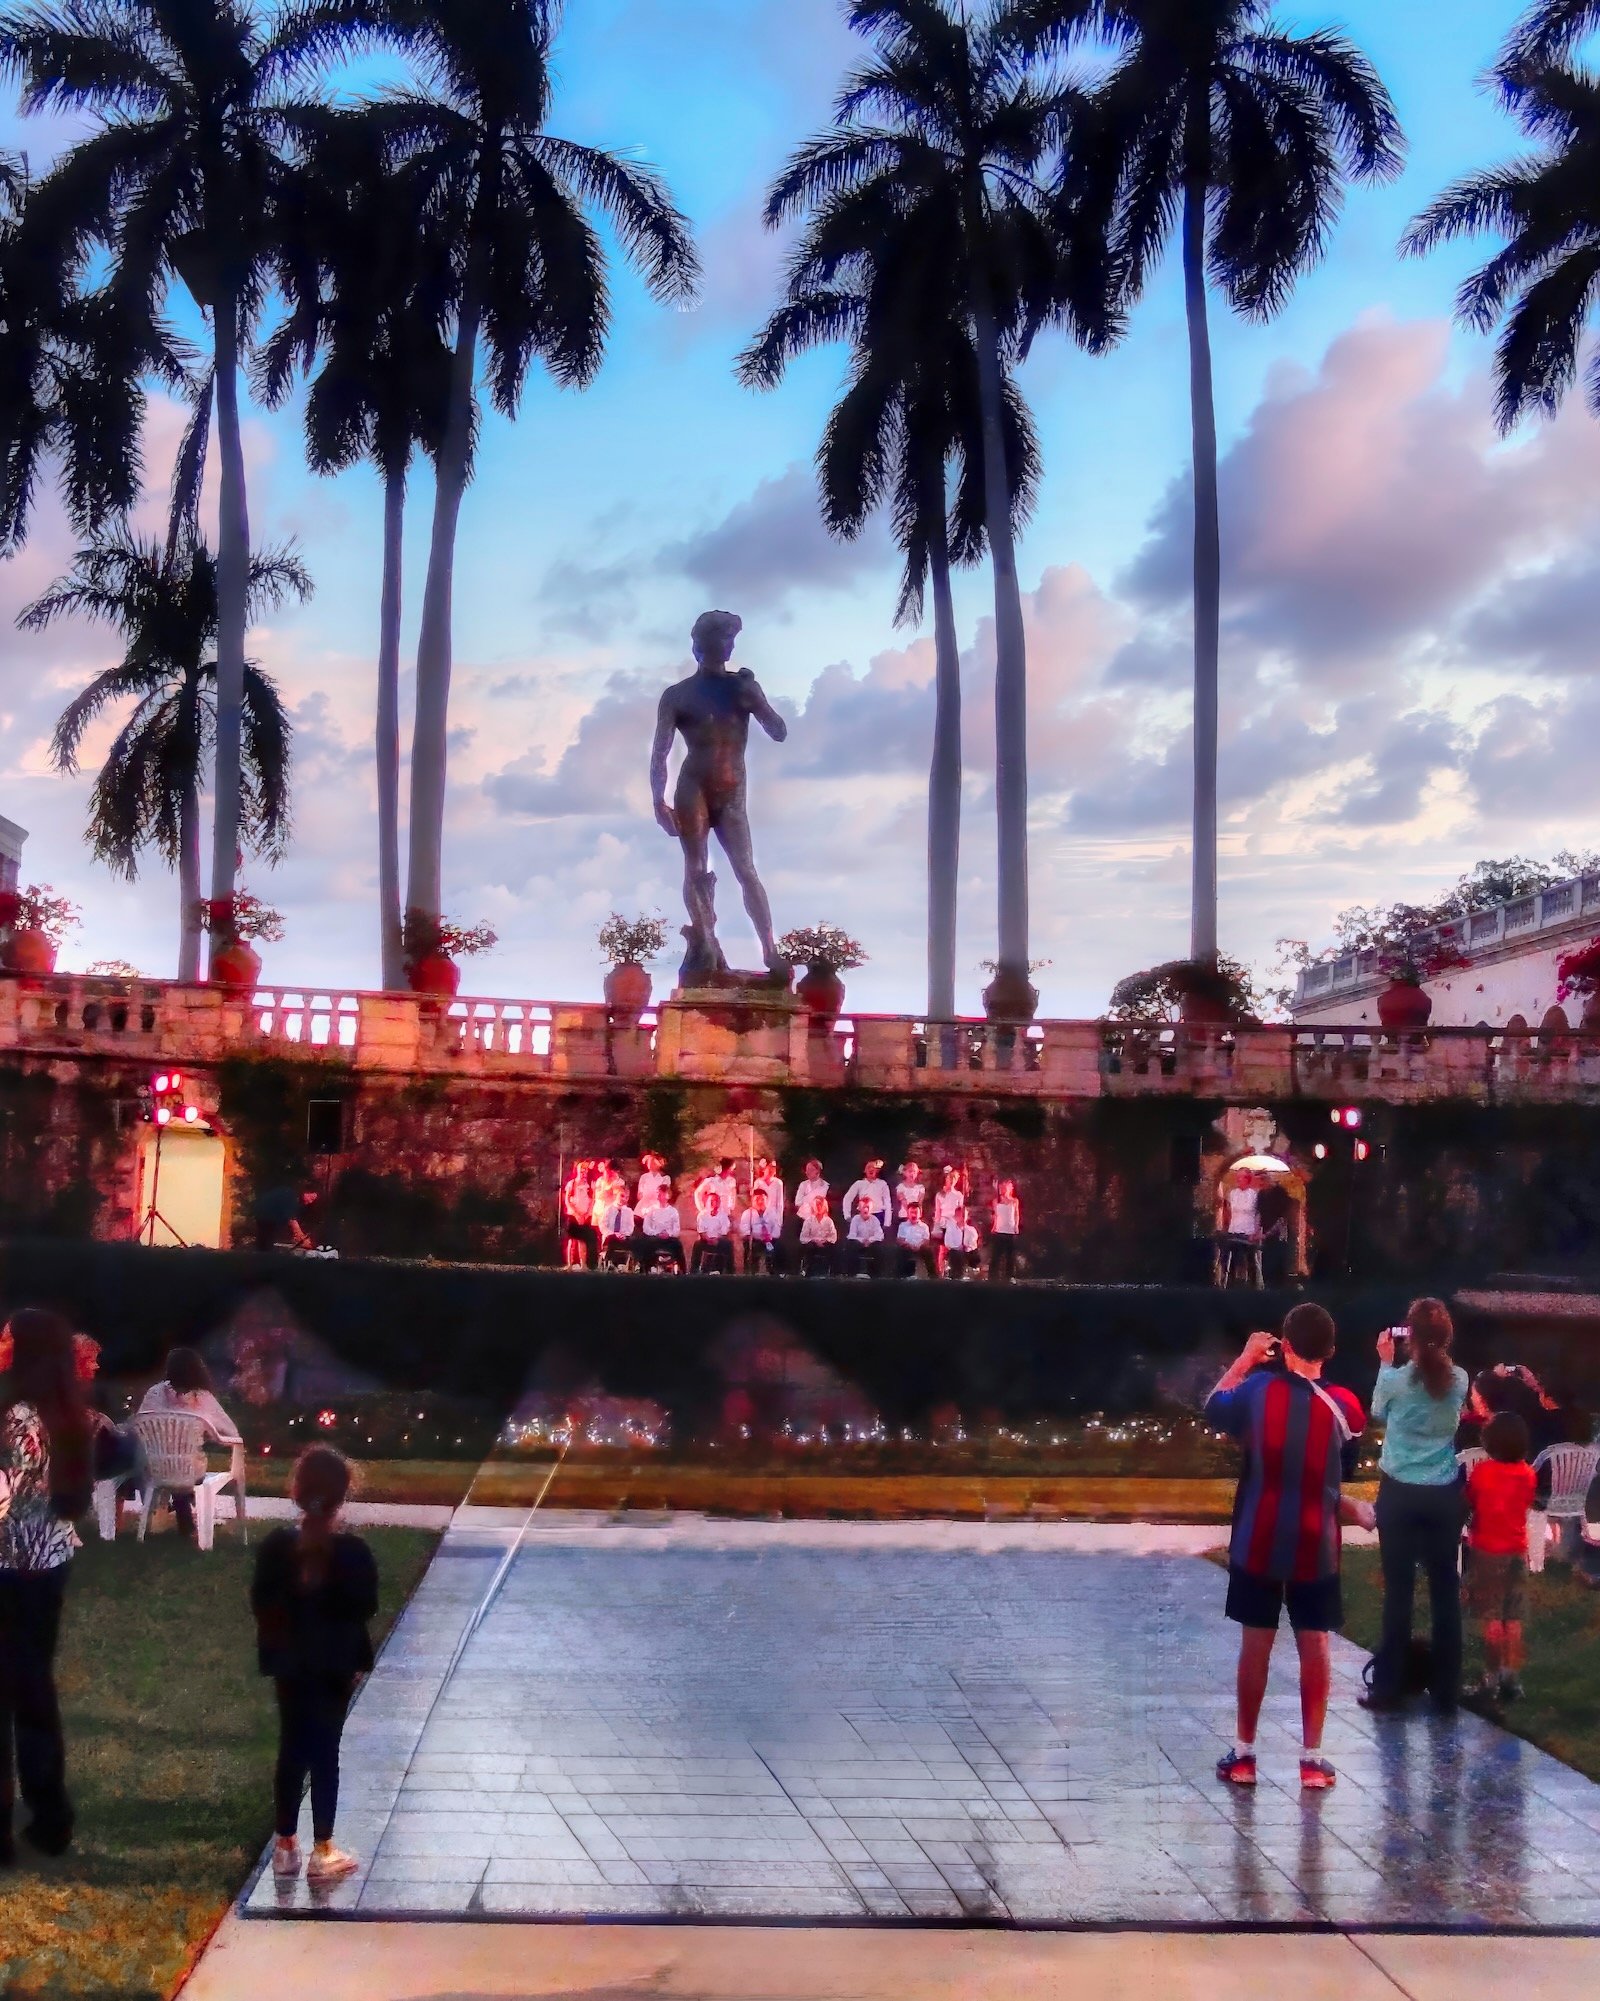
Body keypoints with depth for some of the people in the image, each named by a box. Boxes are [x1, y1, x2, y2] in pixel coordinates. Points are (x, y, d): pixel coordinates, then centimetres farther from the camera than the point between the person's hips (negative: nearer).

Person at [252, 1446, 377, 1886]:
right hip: (334, 1665, -3)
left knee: (292, 1750, 14)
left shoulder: (276, 1545, -7)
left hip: (290, 1663, 3)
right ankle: (322, 1852, 11)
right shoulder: (352, 1551, -16)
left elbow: (261, 1604, -2)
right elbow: (366, 1607, -11)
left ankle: (285, 1846, 22)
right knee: (325, 1753, 5)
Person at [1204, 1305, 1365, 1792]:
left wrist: (1246, 1358, 16)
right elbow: (1346, 1469, 8)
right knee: (1315, 1647, 9)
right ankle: (1312, 1758, 11)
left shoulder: (1257, 1387, -11)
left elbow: (1213, 1409, 10)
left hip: (1258, 1541, 0)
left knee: (1256, 1644, 8)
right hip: (1316, 1545, 0)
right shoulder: (1344, 1406, -8)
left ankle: (1244, 1754, 15)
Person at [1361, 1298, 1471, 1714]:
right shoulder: (1459, 1380, -4)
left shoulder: (1396, 1379, -13)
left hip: (1400, 1493, -3)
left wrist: (1386, 1362, 16)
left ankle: (1390, 1688, 9)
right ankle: (1446, 1690, 16)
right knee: (1445, 1589, 9)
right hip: (1444, 1495, 3)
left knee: (1398, 1590, 3)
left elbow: (1378, 1413, 8)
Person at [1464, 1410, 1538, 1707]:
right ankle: (1511, 1679, 9)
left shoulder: (1481, 1472, -14)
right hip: (1516, 1552, 4)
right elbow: (1527, 1504, 11)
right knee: (1514, 1619, 7)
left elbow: (1468, 1505, -3)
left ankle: (1492, 1679, -1)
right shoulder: (1528, 1475, -2)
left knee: (1491, 1619, 0)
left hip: (1486, 1551, -3)